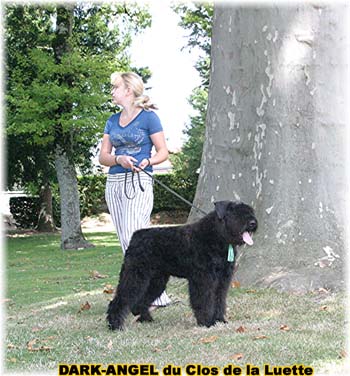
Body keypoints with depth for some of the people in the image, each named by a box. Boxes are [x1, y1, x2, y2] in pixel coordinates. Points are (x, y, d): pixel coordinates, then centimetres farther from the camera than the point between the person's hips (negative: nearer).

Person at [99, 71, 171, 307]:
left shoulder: (148, 117, -1)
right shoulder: (113, 121, 17)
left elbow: (163, 152, 0)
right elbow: (103, 156, 12)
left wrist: (147, 161, -20)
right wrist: (119, 159, -9)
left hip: (139, 182, -7)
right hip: (114, 182, 7)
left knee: (133, 237, -19)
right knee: (126, 241, 4)